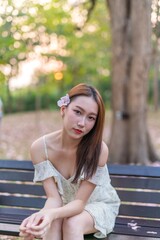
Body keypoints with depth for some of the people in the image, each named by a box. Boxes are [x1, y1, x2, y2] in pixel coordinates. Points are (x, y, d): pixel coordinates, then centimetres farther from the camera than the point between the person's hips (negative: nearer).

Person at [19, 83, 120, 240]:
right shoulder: (40, 148, -21)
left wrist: (52, 213, -48)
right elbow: (54, 197, -21)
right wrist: (42, 215, -46)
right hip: (66, 207, 2)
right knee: (51, 224, -31)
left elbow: (80, 201, -26)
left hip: (100, 205, -2)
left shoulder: (98, 149, -30)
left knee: (72, 224, -32)